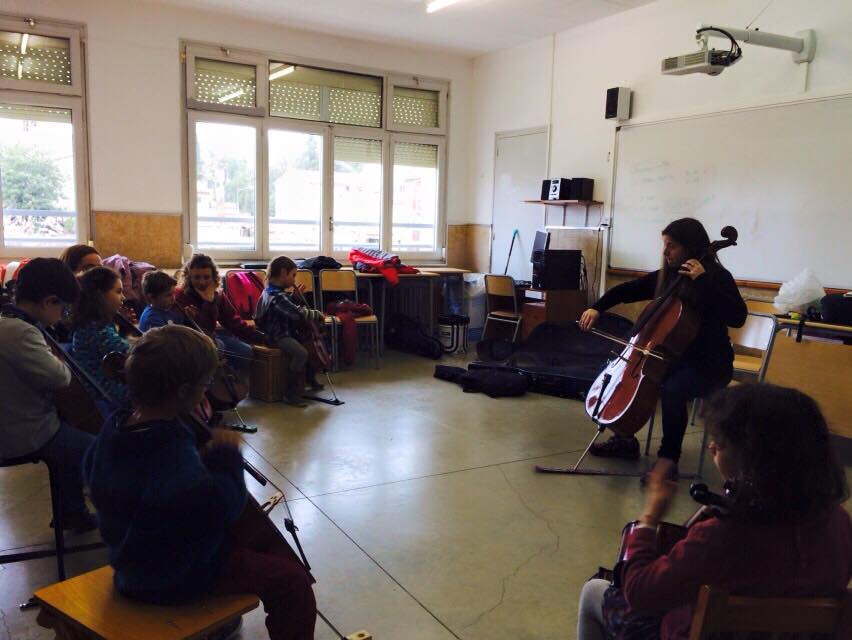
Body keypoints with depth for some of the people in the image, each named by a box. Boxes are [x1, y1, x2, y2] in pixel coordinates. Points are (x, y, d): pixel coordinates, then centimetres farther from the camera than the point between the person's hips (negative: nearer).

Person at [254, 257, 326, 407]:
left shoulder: (273, 291, 9)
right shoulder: (277, 296, -24)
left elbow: (288, 306, 25)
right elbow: (298, 313, -32)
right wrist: (318, 315, -18)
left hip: (282, 331, 11)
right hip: (278, 337, -11)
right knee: (301, 352, -31)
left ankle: (310, 378, 34)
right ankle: (292, 394, -23)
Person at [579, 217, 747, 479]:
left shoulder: (718, 277, -13)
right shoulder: (666, 275, 5)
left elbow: (738, 317, -28)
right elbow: (627, 290, 10)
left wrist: (703, 281, -31)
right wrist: (597, 308, -6)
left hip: (708, 363, -7)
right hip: (673, 355, 7)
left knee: (673, 390, -34)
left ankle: (668, 459, -14)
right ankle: (625, 440, 12)